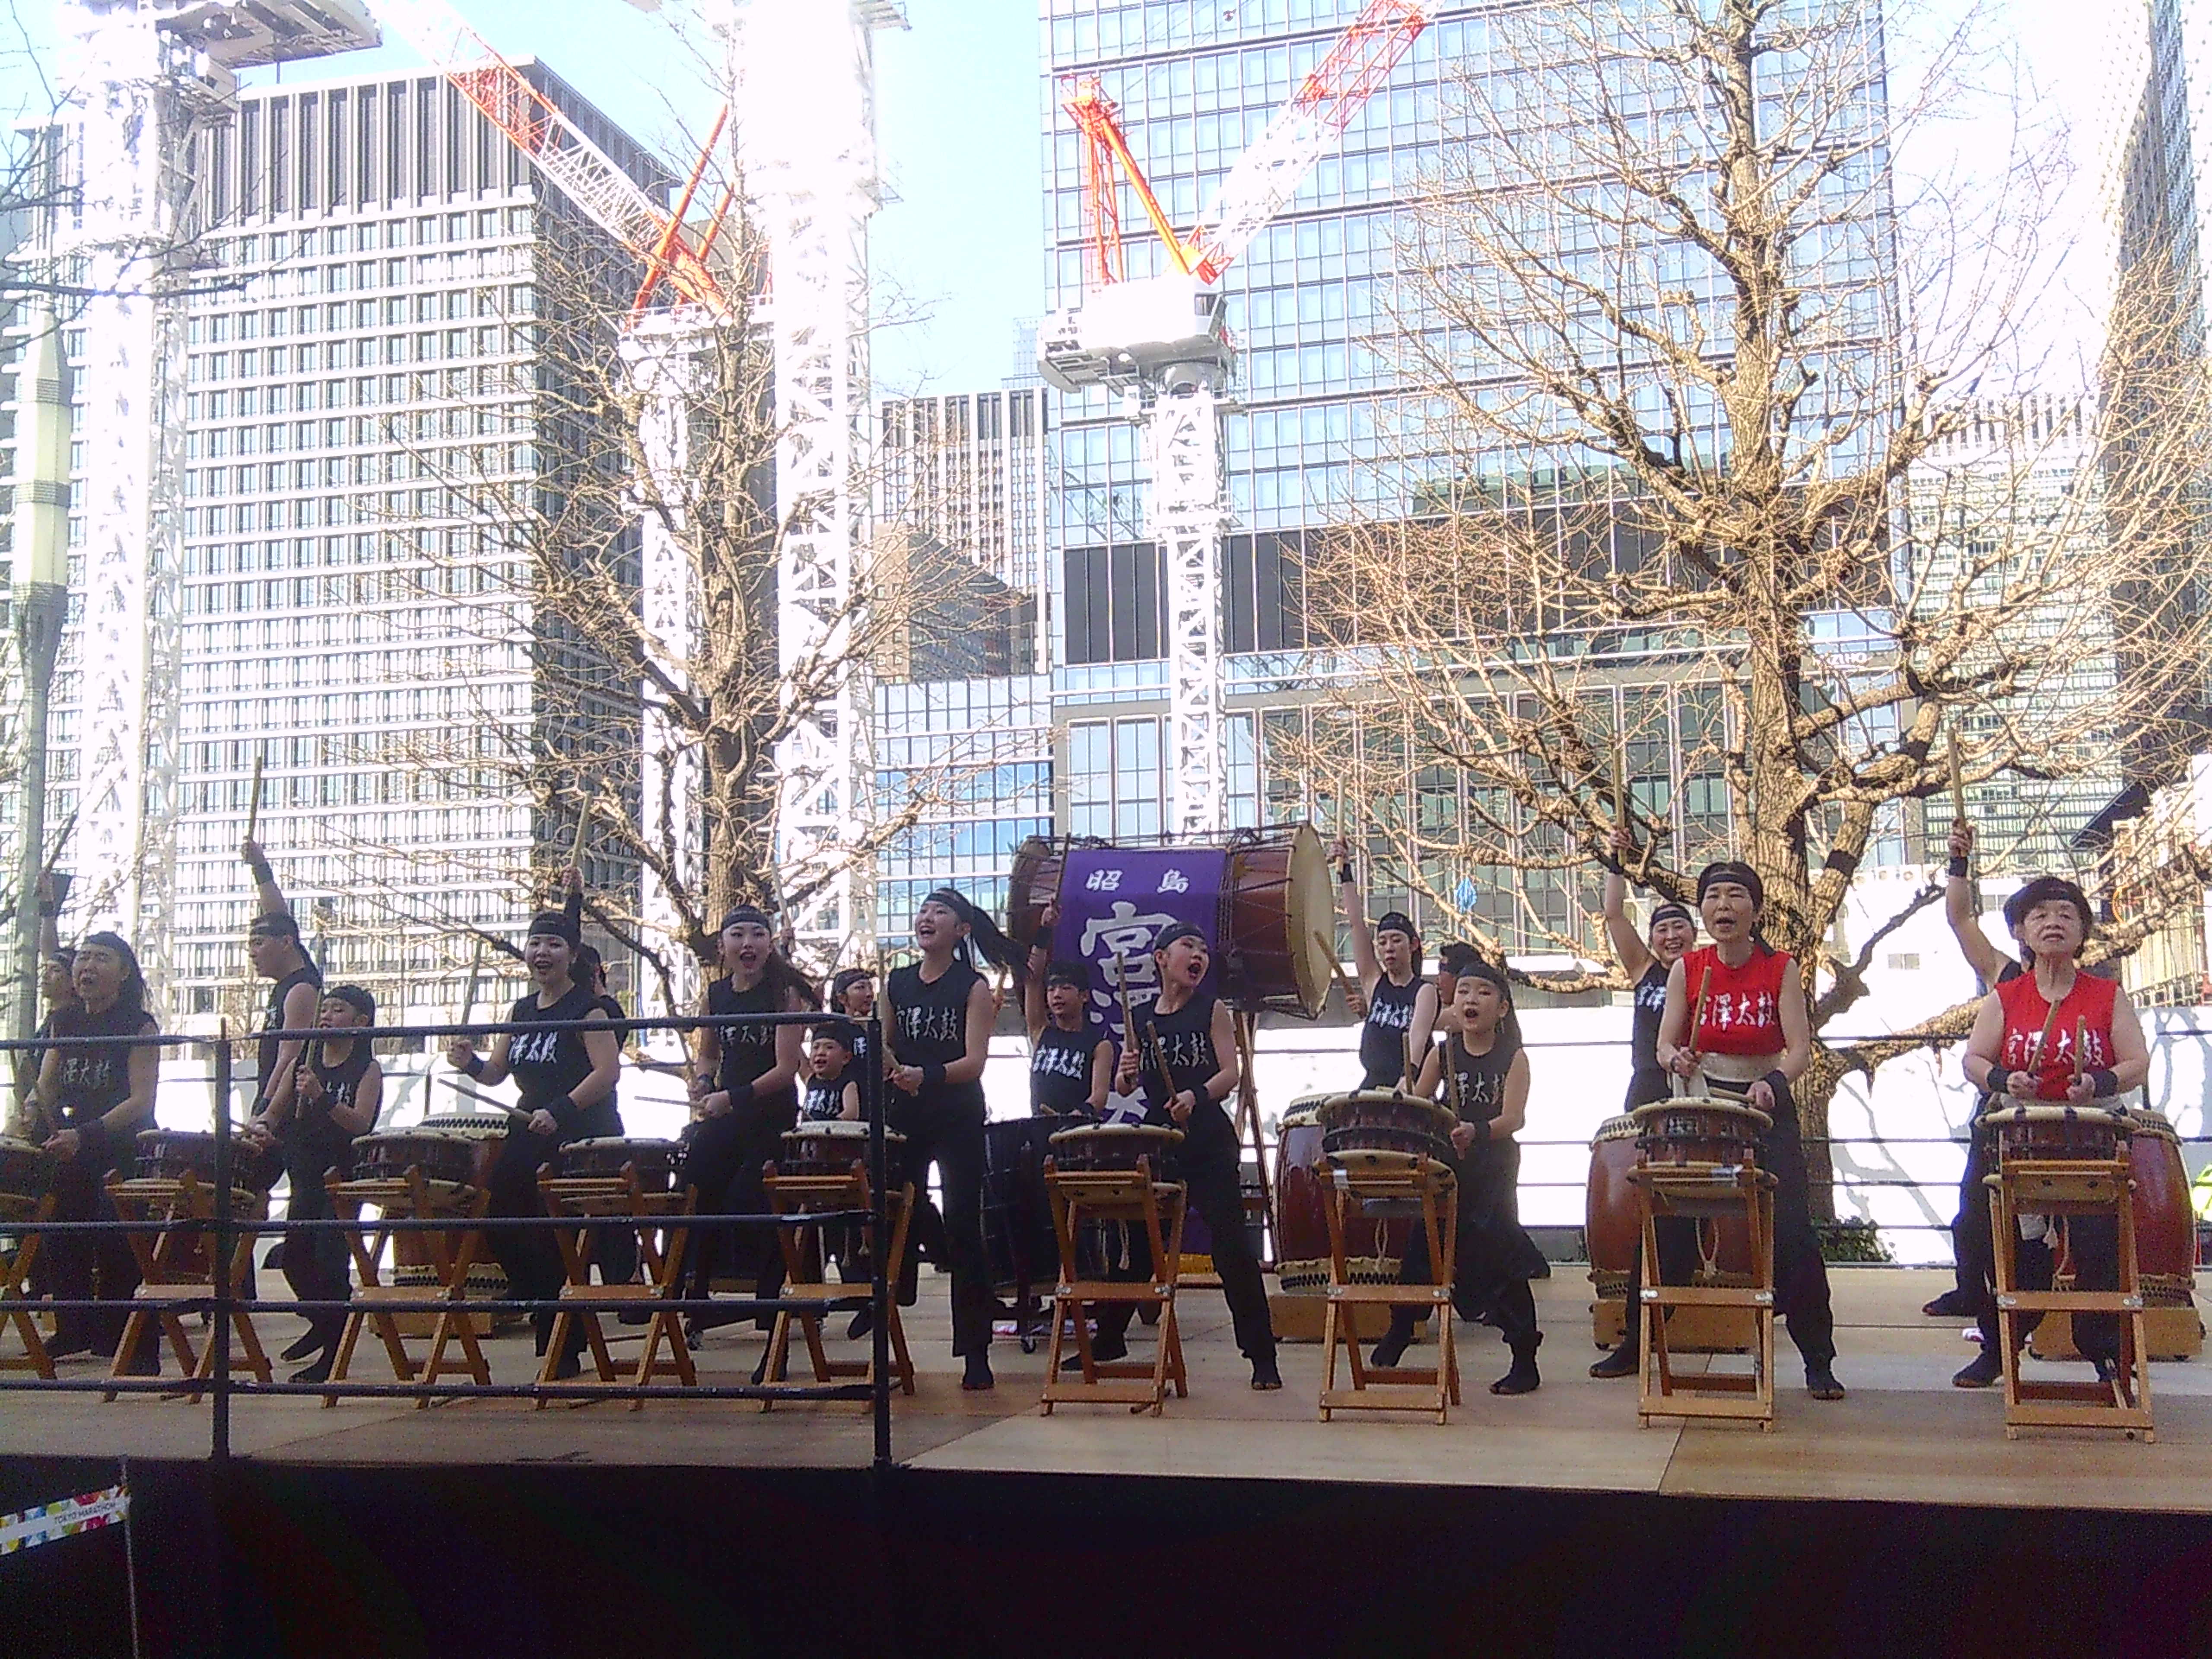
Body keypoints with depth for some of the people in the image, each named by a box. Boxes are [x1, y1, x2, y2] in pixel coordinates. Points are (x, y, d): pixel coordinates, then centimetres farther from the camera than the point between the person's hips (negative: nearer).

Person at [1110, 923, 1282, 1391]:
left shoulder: (1212, 1010, 3)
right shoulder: (1142, 1019, 10)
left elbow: (1231, 1073, -6)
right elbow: (1123, 1087, 11)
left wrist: (1196, 1096, -24)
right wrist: (1127, 1075, -13)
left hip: (1208, 1143, -3)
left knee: (1232, 1246, -6)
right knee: (1140, 1244, 10)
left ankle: (1262, 1356, -4)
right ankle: (1109, 1338, 25)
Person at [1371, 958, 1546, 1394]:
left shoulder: (1513, 1057, -2)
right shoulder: (1443, 1053, 7)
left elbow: (1512, 1118, -14)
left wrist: (1476, 1132, -32)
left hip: (1494, 1167, -3)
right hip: (1445, 1164, 3)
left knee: (1502, 1260, -3)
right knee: (1421, 1248, 5)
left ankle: (1526, 1363, 6)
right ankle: (1396, 1339, 21)